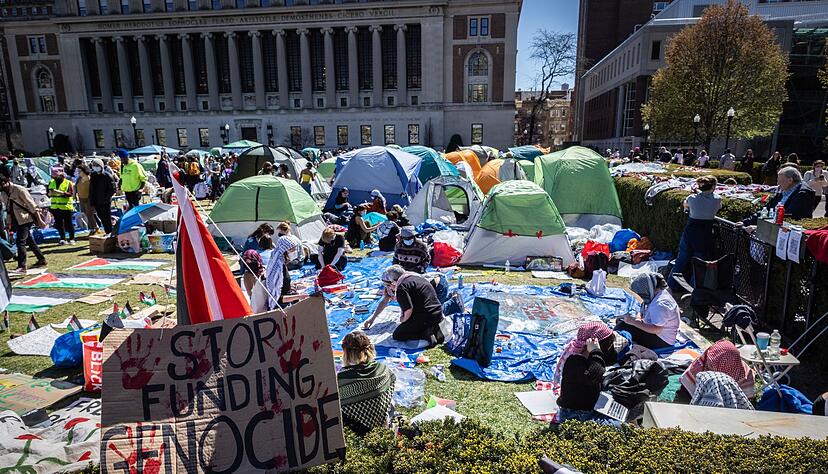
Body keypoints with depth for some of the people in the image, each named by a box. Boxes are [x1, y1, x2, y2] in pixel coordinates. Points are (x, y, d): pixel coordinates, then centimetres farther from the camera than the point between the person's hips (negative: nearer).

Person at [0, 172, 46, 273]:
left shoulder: (19, 189, -15)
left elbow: (32, 205, -14)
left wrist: (39, 220, -14)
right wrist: (9, 223, 15)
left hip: (25, 219, -8)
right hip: (17, 221, 8)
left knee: (20, 241, -12)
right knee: (29, 241, 14)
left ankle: (22, 266, -11)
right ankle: (42, 260, 25)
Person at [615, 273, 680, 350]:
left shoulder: (660, 304, -28)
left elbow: (656, 329, -30)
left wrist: (634, 322, -24)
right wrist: (636, 319, -3)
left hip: (662, 341, -11)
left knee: (622, 327, -20)